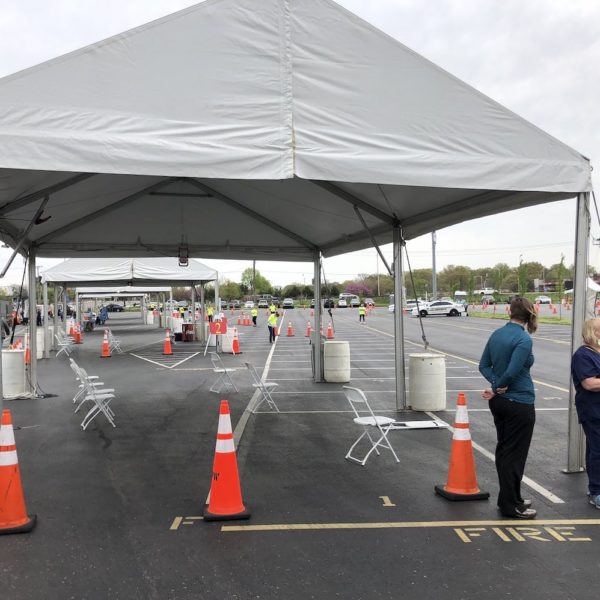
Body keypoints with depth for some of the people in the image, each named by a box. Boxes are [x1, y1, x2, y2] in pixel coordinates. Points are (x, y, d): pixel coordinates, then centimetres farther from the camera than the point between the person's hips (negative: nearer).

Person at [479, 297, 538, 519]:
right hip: (519, 403, -8)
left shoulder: (496, 335, 5)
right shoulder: (523, 339, -17)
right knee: (514, 454, 1)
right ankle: (511, 506, 10)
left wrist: (497, 385, -6)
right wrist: (497, 387, -7)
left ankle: (509, 498, 29)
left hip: (499, 401, 8)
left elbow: (484, 365, 6)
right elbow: (512, 372, -24)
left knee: (503, 450, 16)